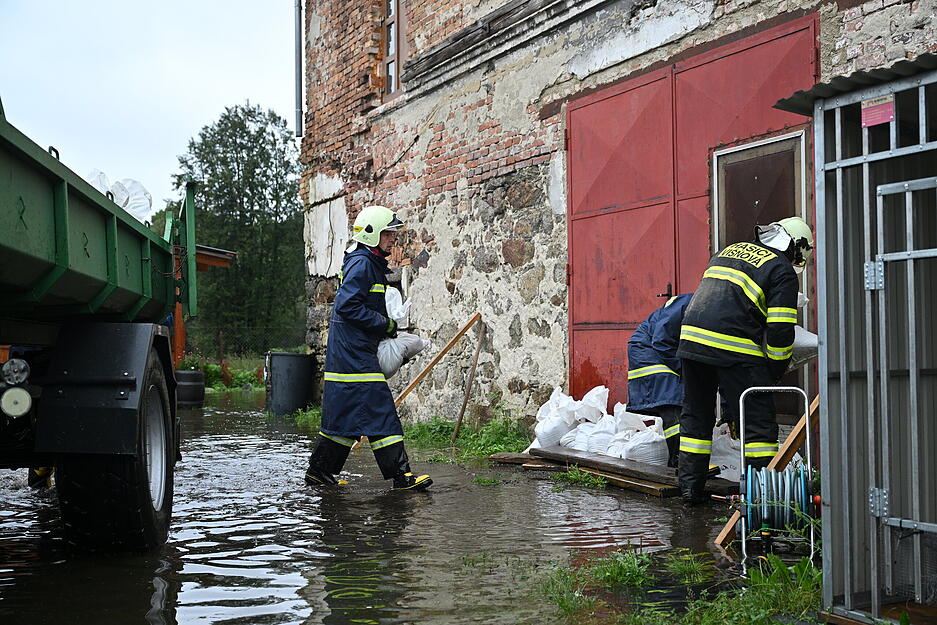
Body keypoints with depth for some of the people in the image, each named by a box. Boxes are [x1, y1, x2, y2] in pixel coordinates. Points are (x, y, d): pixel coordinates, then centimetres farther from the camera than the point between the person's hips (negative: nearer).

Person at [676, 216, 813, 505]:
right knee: (758, 423, 2)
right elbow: (780, 330, -5)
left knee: (696, 416, 17)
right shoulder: (783, 271, 2)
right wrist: (777, 369, 7)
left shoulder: (730, 250, 23)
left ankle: (690, 485, 19)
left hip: (692, 338, 7)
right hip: (734, 351, -6)